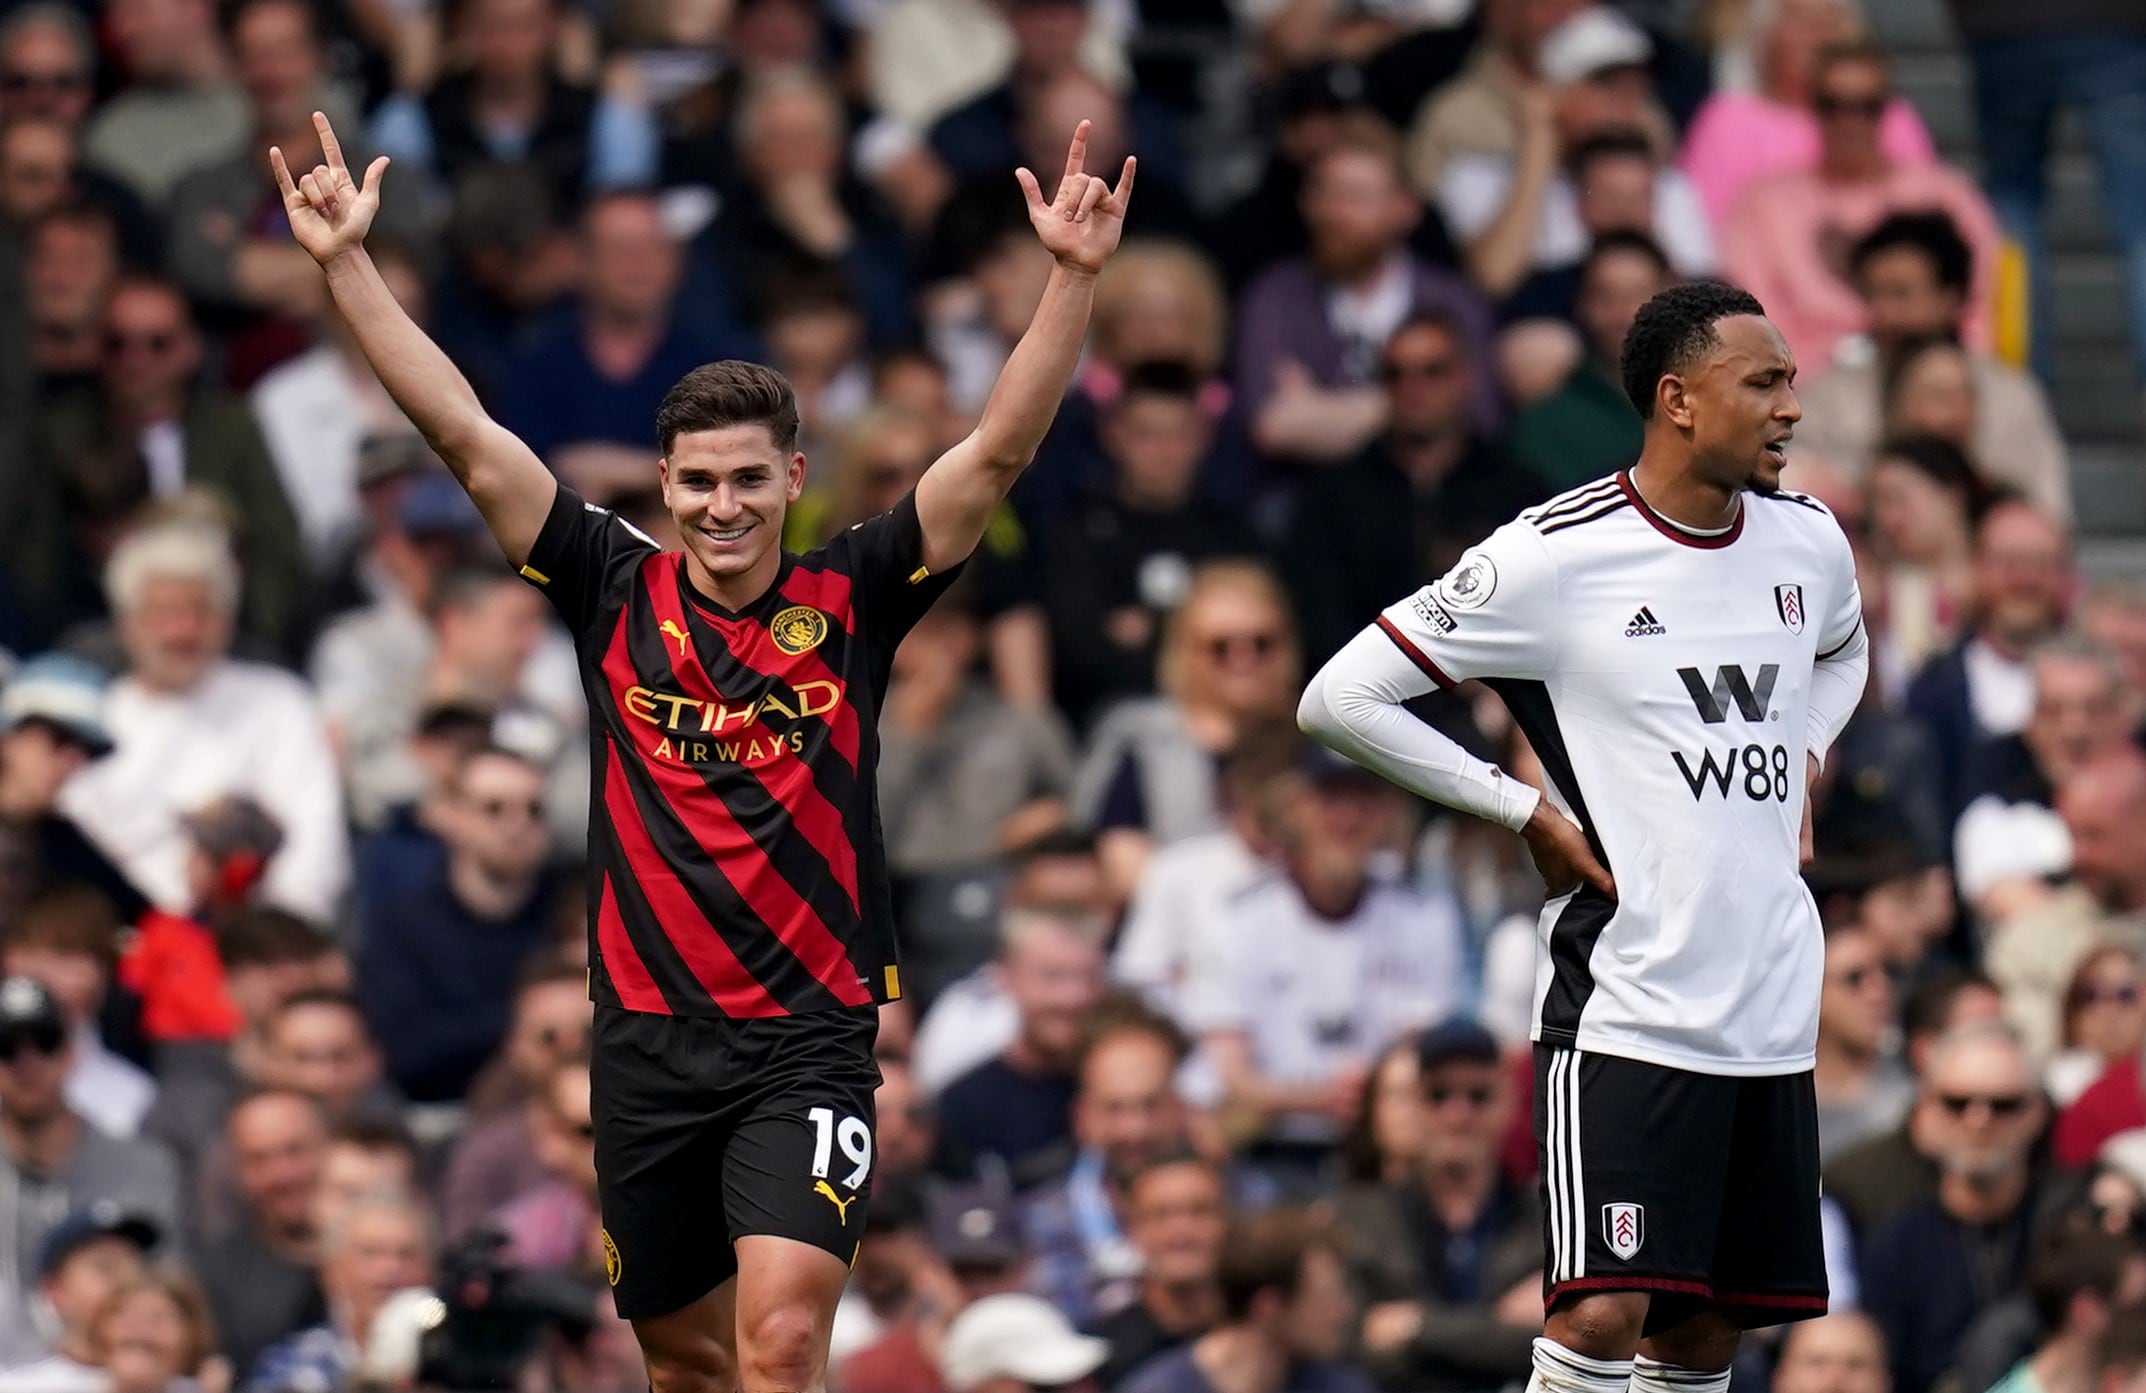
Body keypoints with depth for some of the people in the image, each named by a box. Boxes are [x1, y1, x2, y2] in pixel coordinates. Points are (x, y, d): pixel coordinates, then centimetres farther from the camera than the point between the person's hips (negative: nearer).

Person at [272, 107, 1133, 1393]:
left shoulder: (851, 602, -1)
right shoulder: (616, 594, 3)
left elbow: (1000, 452, -7)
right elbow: (465, 434, 0)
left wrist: (1075, 277, -17)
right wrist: (349, 264, -5)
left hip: (809, 1041, -3)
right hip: (649, 1036, 3)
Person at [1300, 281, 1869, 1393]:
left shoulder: (1808, 540, 7)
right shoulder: (1556, 556, -12)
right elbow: (1339, 699, -9)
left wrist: (1800, 758, 13)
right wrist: (1526, 810, -10)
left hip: (1773, 1011, 6)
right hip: (1621, 1003, -6)